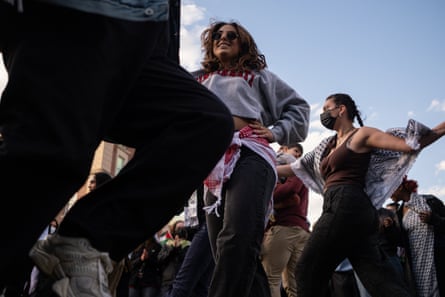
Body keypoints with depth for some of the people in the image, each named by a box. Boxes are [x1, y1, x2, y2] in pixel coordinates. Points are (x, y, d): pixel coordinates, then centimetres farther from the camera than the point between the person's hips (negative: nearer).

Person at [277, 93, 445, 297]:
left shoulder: (360, 135, 5)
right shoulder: (327, 146, 26)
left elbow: (409, 144, 0)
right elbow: (294, 168, 29)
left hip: (346, 206, -8)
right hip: (341, 209, 8)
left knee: (308, 270, -4)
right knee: (380, 279, -1)